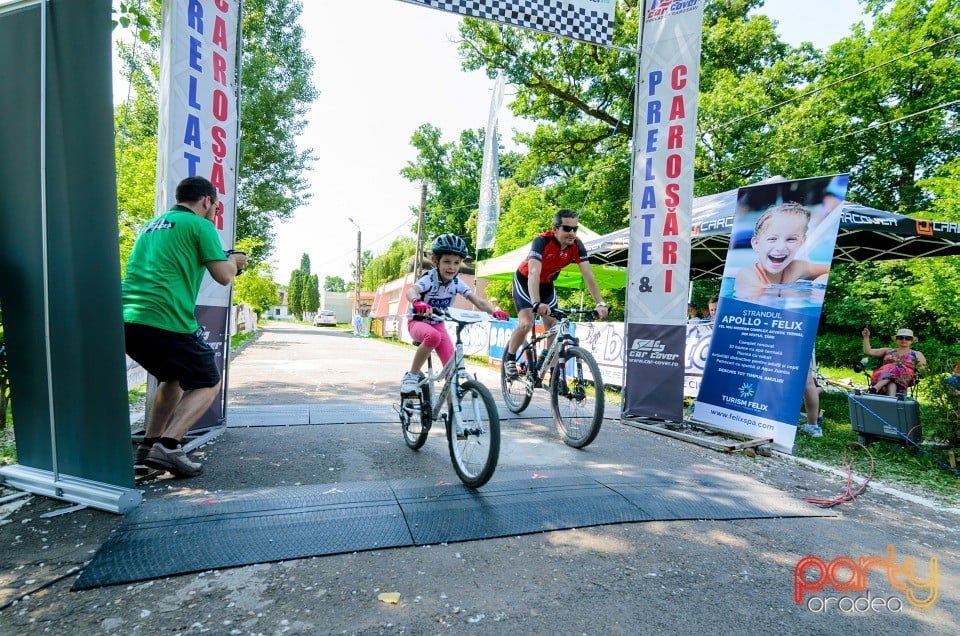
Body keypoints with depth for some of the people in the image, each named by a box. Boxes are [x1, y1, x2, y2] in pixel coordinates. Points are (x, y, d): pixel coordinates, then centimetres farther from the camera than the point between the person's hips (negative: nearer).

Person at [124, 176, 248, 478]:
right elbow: (224, 276, -5)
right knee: (208, 384, 10)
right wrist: (234, 260, 17)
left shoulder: (151, 224, 24)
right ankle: (168, 446, -9)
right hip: (167, 322, -8)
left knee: (173, 378, 28)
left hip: (127, 320, 8)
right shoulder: (200, 225, 0)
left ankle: (147, 449, 22)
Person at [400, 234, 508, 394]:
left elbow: (478, 300, -19)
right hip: (418, 322, -4)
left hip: (438, 325, 5)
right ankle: (411, 375, -19)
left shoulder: (457, 283, -11)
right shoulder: (429, 278, -24)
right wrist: (417, 302, -69)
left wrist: (494, 311, -40)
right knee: (433, 336, -39)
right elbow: (411, 291, -44)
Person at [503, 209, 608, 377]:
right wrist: (537, 303, -58)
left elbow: (588, 275, -23)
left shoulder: (577, 246, -19)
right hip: (525, 282, -5)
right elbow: (534, 273, -44)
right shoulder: (542, 242, -33)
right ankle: (509, 357, 4)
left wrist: (600, 303, -33)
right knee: (526, 324, -21)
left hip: (547, 285, 5)